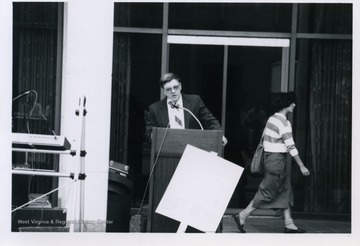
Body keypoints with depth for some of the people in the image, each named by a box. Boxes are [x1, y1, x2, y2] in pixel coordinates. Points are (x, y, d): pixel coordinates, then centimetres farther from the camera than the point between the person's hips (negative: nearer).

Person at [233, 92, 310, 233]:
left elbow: (264, 138, 16)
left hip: (270, 157, 10)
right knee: (267, 193, -4)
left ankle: (289, 225, 12)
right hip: (277, 159, -10)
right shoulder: (284, 123, -17)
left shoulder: (272, 119, 11)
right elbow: (291, 147, -19)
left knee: (285, 191, 10)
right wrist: (301, 166, -16)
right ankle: (242, 217, 1)